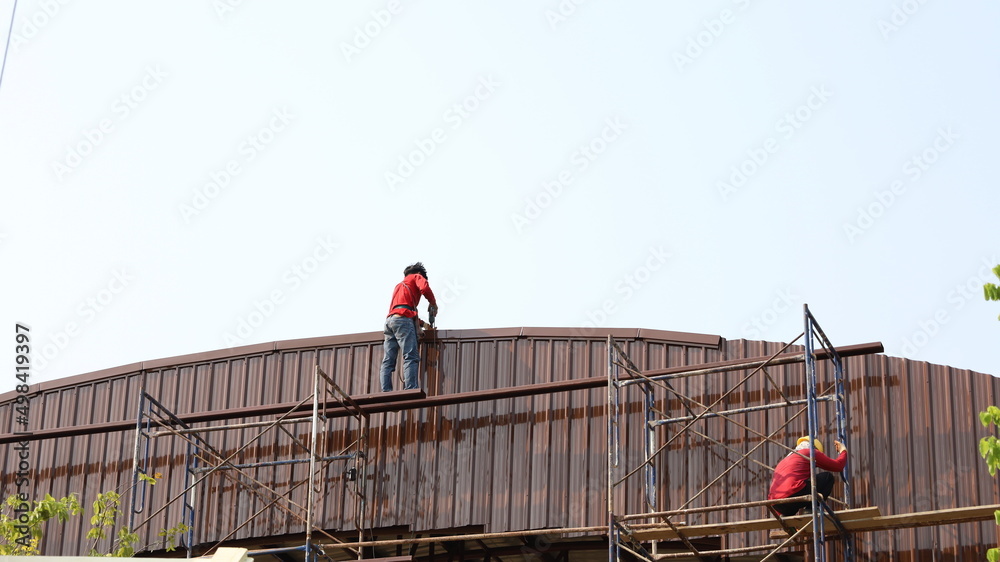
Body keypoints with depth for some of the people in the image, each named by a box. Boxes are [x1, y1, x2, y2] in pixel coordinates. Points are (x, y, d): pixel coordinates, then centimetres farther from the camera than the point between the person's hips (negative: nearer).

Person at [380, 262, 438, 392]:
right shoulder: (417, 277, 16)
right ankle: (410, 390, -32)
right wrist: (433, 304, 8)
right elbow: (424, 288, -6)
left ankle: (386, 393, -14)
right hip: (403, 319, -8)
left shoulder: (400, 285, 37)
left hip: (390, 320, 8)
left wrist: (422, 322, 30)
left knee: (388, 361, -2)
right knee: (411, 357, -17)